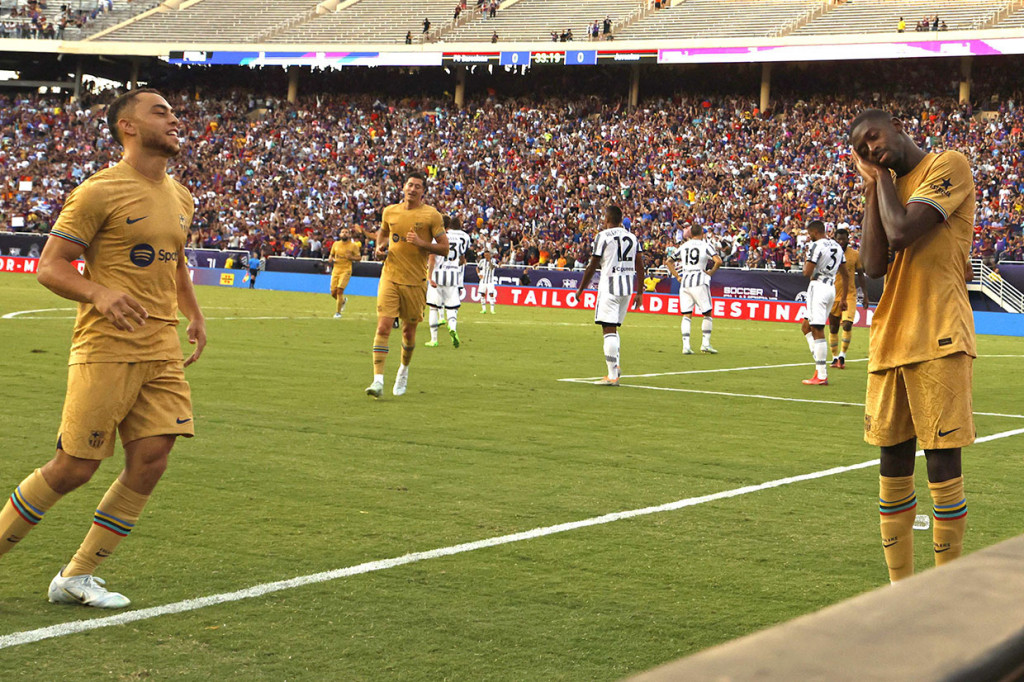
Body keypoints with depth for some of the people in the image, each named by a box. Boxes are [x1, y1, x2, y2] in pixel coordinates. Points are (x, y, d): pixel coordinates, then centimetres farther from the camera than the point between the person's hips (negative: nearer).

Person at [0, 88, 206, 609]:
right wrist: (99, 293, -26)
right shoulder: (100, 192, -9)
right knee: (73, 469, -6)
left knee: (150, 462, -3)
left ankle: (77, 577, 10)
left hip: (162, 351, 7)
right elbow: (50, 267, -9)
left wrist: (194, 314, 18)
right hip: (105, 349, -7)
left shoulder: (179, 197, 15)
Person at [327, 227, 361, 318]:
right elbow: (331, 255, 20)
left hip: (346, 270, -4)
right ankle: (343, 300, 37)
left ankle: (338, 312, -4)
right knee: (333, 292, 2)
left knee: (340, 290, -16)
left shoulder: (353, 246, -2)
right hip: (336, 270, 4)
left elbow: (358, 258, 2)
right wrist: (330, 259, -2)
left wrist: (350, 257, -17)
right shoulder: (335, 244, 9)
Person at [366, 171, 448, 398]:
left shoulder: (431, 215, -3)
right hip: (390, 278, 1)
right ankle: (378, 381, -16)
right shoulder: (390, 211, 7)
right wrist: (380, 247, 7)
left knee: (409, 331, 9)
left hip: (415, 281, -1)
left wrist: (421, 243, -18)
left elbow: (444, 248, -3)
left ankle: (404, 369, 38)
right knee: (383, 326, -12)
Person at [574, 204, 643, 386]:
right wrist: (640, 293, 17)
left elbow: (592, 266, -5)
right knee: (613, 328, 21)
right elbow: (640, 267, 11)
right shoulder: (632, 237, 12)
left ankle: (612, 376, -9)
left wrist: (581, 289, 5)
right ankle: (615, 366, 13)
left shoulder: (603, 236, -6)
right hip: (628, 287, 6)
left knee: (609, 330, -6)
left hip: (609, 286, -6)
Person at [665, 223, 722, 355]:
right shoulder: (705, 246, -1)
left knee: (686, 315, 5)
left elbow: (668, 262, 15)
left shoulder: (683, 247, 12)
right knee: (707, 313, 8)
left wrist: (677, 277, 14)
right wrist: (711, 272, -1)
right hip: (699, 281, -4)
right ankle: (705, 343, 4)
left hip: (684, 281, 4)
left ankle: (686, 345, -4)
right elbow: (718, 261, -15)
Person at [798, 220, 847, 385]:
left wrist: (805, 261, 4)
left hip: (818, 287, -9)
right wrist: (843, 299, 21)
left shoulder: (816, 246, -12)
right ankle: (820, 364, 5)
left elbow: (807, 273, -17)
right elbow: (845, 276, 17)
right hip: (831, 288, 9)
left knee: (817, 330, -6)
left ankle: (821, 376, -7)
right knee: (806, 327, 18)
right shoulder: (837, 246, 15)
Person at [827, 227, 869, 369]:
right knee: (833, 328, 5)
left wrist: (865, 296, 6)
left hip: (850, 295, -1)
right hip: (833, 295, 1)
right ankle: (835, 357, 15)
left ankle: (842, 355, -3)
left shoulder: (855, 255, 2)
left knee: (847, 324, -16)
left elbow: (860, 275, 9)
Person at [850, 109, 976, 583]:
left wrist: (884, 178, -2)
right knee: (892, 463, 8)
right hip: (889, 339, 7)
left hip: (938, 339, -7)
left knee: (942, 463, -5)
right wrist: (873, 187, 4)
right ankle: (900, 587, 17)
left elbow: (902, 233, -17)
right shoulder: (888, 188, 18)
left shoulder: (947, 166, -4)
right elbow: (873, 265, 3)